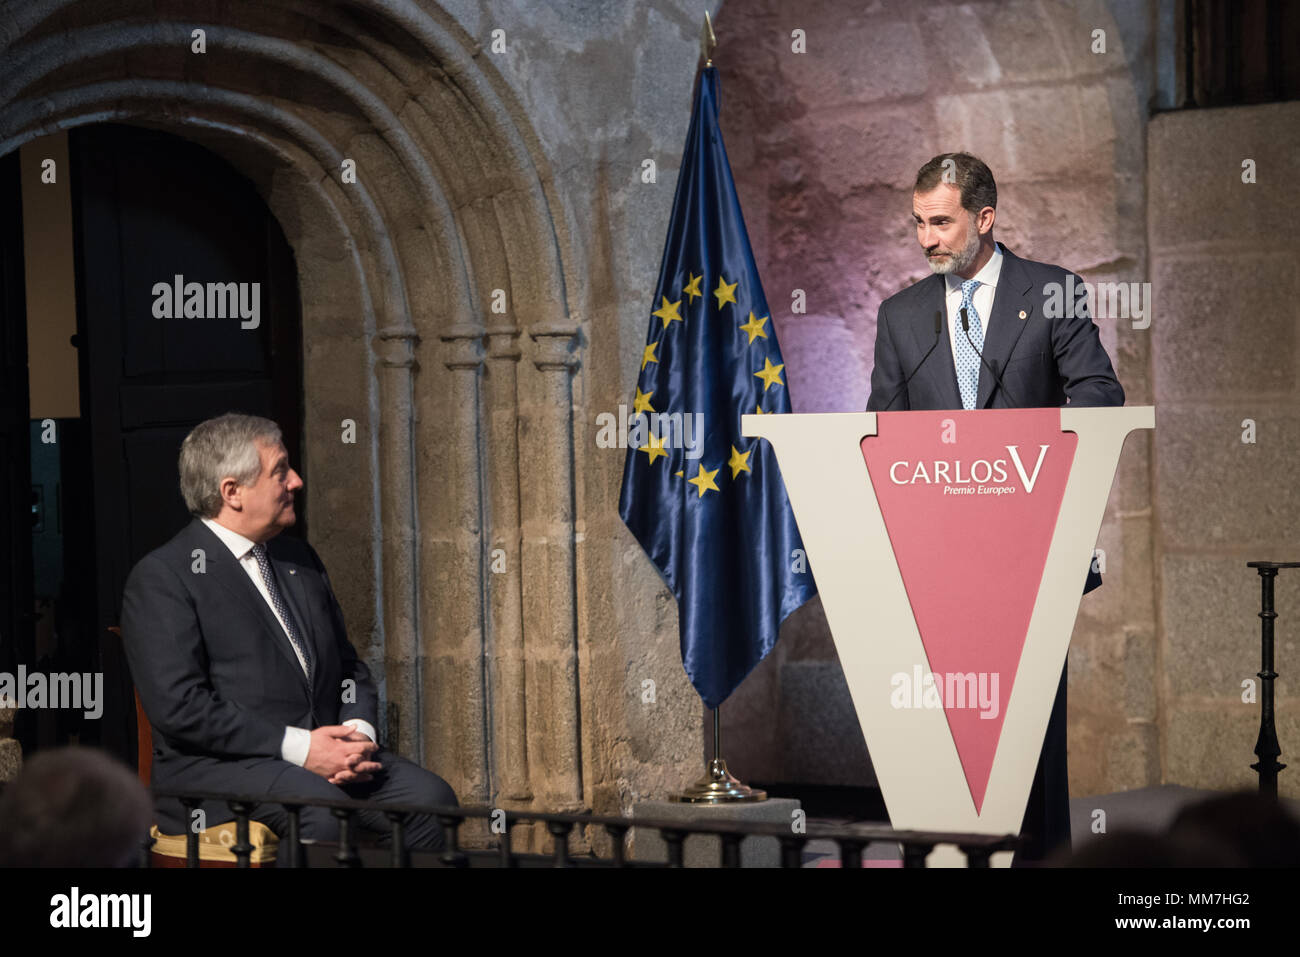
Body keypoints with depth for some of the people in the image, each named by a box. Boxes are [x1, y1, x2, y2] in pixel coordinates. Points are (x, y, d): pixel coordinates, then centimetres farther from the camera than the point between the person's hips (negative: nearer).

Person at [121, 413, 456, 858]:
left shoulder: (299, 559, 21)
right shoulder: (161, 578, -3)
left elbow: (349, 666, 25)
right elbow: (179, 708, -14)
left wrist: (357, 733, 1)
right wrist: (299, 748, -18)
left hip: (326, 752, 7)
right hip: (215, 769, -7)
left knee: (431, 797, -20)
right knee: (319, 811, -36)